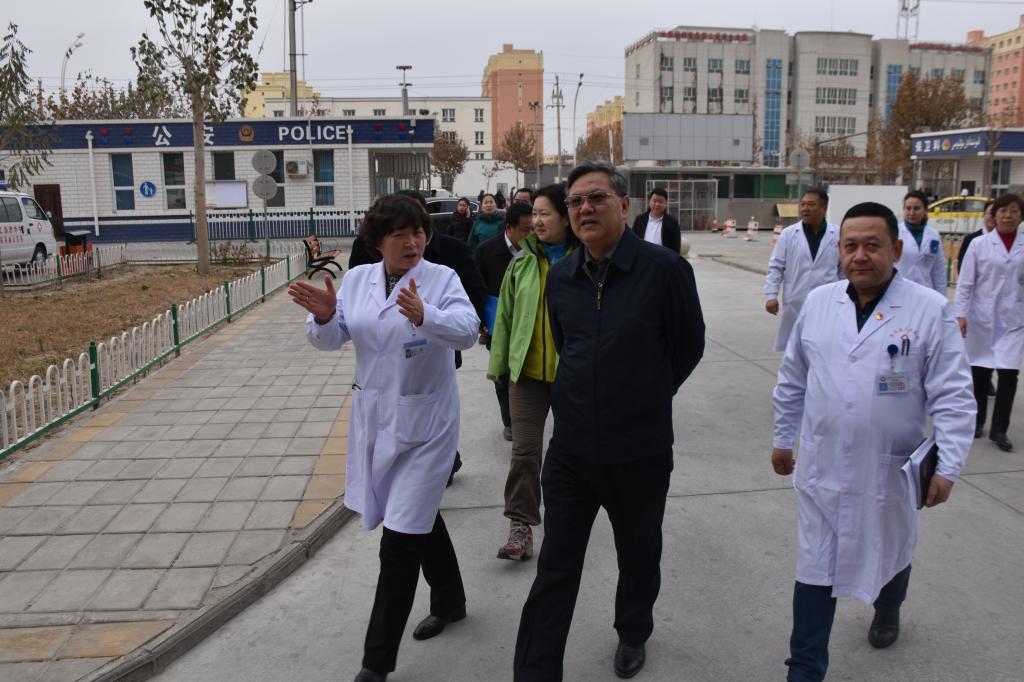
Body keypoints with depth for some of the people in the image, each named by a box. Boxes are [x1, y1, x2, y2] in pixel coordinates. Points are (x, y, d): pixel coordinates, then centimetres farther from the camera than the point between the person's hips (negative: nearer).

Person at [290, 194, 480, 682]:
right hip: (374, 417, 6)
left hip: (423, 424, -5)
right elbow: (332, 339, 0)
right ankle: (449, 601, 47)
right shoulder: (358, 278, 3)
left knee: (400, 541, -5)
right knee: (420, 516, 23)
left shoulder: (441, 278, -12)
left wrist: (423, 316, -47)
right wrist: (324, 315, -22)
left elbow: (467, 330, -28)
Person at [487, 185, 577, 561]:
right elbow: (505, 316, 7)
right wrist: (499, 363, 7)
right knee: (524, 450, -1)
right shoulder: (522, 263, 1)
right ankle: (520, 526, 7)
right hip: (527, 371, 2)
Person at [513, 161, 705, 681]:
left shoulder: (664, 269, -14)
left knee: (639, 557, 21)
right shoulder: (560, 276, 0)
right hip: (571, 447, 3)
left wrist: (646, 398, 9)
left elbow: (689, 345, -1)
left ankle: (633, 635, 48)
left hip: (640, 450, -2)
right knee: (554, 571, 6)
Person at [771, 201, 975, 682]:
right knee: (814, 571, 6)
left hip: (891, 470, -1)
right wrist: (782, 438, 13)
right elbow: (792, 380, 9)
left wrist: (947, 466, -16)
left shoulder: (930, 310, -10)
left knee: (889, 553, 24)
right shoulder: (818, 302, -1)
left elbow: (952, 397, -10)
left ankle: (887, 610, 56)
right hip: (820, 467, 2)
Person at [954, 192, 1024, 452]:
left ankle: (999, 429, 7)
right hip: (983, 317, 0)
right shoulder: (979, 244, -1)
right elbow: (965, 282, -2)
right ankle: (978, 421, 27)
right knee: (980, 372, 10)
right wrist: (961, 313, -10)